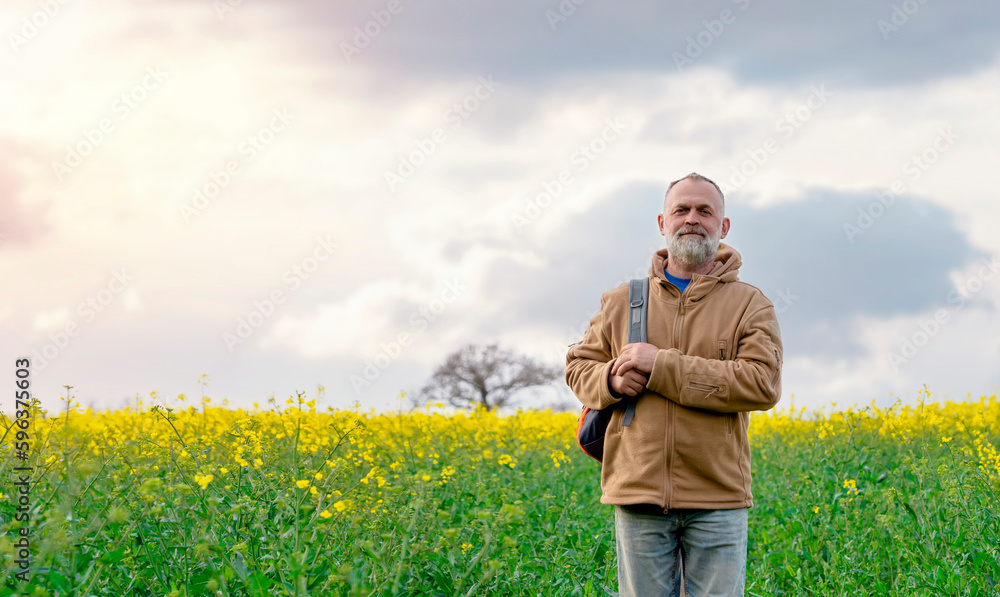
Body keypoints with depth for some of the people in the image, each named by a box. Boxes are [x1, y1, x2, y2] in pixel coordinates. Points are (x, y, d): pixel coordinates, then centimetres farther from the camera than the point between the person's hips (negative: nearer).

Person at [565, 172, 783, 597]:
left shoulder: (751, 305, 1)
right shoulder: (622, 302, 11)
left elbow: (762, 383, -13)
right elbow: (578, 367, 17)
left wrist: (662, 366, -16)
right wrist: (611, 381, -9)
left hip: (717, 501, -2)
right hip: (639, 496, 2)